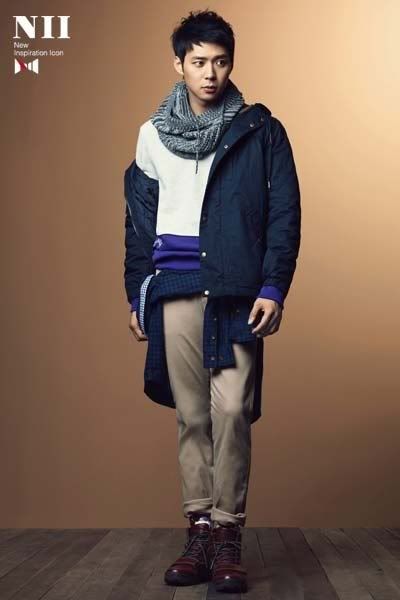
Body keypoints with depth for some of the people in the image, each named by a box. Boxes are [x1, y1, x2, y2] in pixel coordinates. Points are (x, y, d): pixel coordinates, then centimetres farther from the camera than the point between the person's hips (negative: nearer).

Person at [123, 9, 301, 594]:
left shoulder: (261, 130, 5)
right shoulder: (153, 134, 12)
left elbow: (285, 214, 2)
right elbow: (140, 221, 15)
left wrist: (273, 289, -7)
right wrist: (136, 294, 12)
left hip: (238, 291, -2)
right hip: (175, 292, 2)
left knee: (232, 410, -10)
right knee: (192, 415, 4)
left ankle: (228, 535, -1)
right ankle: (200, 529, 11)